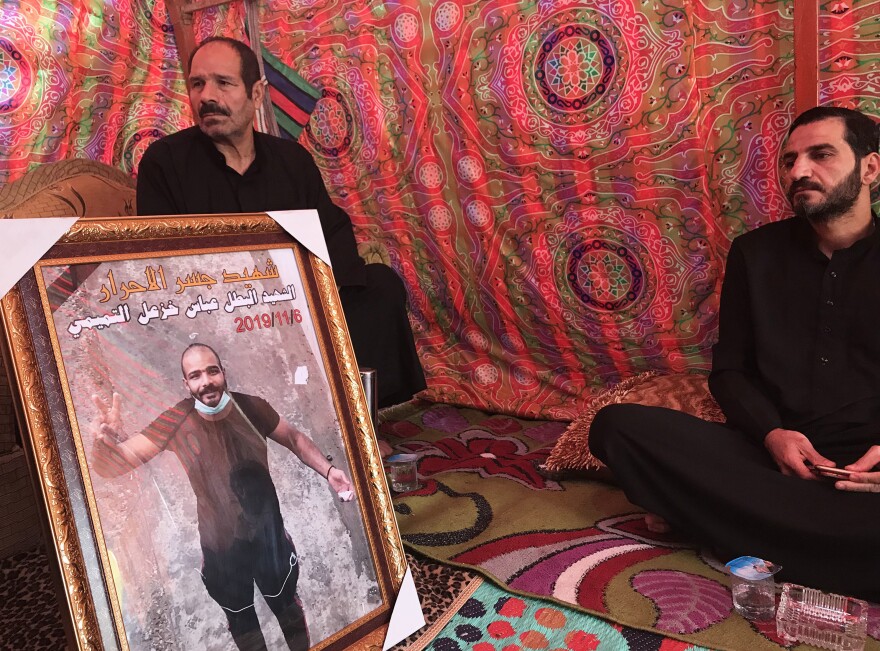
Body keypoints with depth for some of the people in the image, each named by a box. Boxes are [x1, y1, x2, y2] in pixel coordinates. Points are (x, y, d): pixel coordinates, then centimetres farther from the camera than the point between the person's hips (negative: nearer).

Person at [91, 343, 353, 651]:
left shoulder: (252, 407, -19)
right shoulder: (175, 422, -22)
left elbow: (294, 438, -1)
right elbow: (111, 464, -28)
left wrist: (327, 469, -17)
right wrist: (107, 440, -52)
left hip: (268, 533, 1)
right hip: (220, 545, 0)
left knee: (287, 605, 25)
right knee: (241, 620, 24)